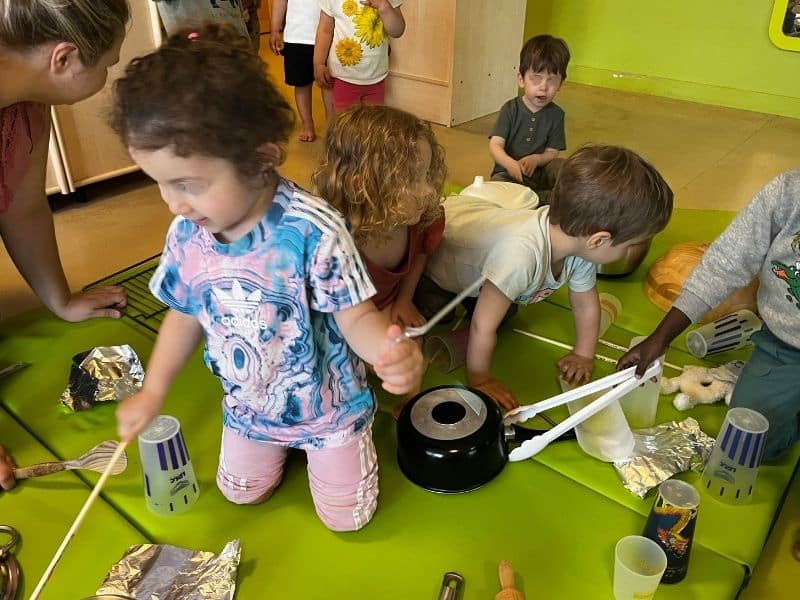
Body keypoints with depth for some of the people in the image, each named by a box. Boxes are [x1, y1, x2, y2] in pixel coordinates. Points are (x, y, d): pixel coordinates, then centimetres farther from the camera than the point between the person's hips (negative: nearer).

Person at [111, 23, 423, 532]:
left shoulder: (314, 230, -34)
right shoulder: (186, 233, -15)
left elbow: (356, 317, -27)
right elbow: (186, 315, 2)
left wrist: (391, 351, -50)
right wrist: (152, 394, 5)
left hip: (327, 406, -4)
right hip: (248, 408, 5)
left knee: (346, 516, 10)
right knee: (242, 493, 22)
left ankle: (321, 444, 36)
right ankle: (281, 442, 48)